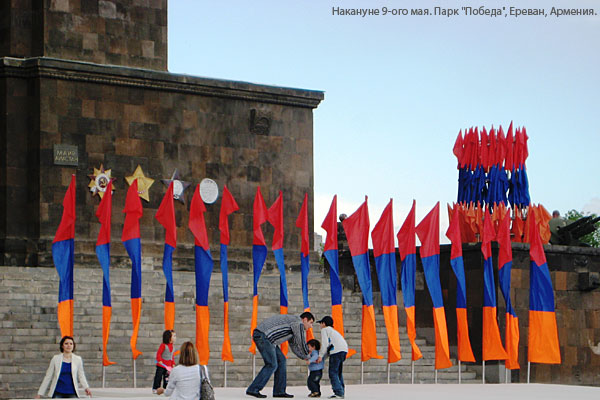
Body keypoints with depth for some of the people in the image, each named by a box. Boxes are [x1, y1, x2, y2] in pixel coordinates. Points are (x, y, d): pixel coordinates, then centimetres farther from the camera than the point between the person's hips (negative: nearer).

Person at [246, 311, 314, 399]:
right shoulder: (299, 323, -4)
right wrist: (307, 355, 15)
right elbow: (302, 343, -4)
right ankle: (253, 389, -9)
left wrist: (305, 358, 34)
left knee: (281, 360, 12)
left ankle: (279, 391, 11)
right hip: (263, 335, -10)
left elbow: (294, 346, 36)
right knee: (272, 365, -9)